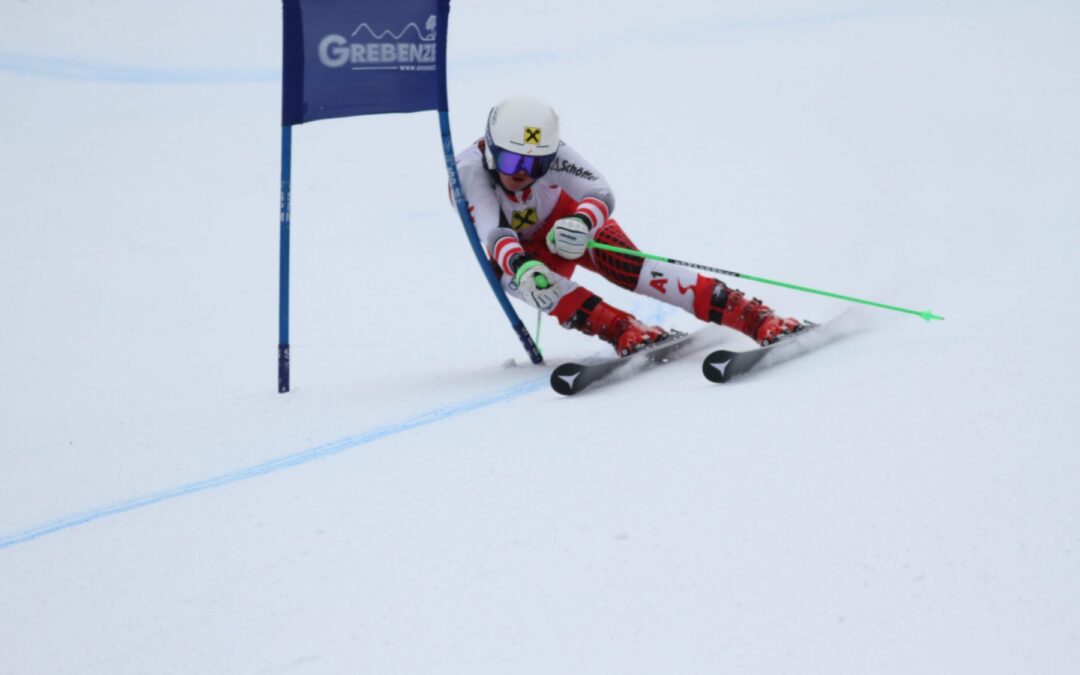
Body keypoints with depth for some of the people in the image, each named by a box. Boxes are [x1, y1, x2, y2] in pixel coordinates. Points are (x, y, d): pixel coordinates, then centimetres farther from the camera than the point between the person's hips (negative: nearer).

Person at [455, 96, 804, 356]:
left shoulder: (552, 152, -30)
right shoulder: (470, 169, -33)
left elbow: (601, 194, -40)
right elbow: (492, 232, -45)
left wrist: (581, 223, -63)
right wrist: (521, 265, -66)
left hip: (571, 220, -1)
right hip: (525, 249, 1)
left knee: (626, 268, -28)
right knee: (507, 274, -34)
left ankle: (756, 317, -34)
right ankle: (623, 331, -37)